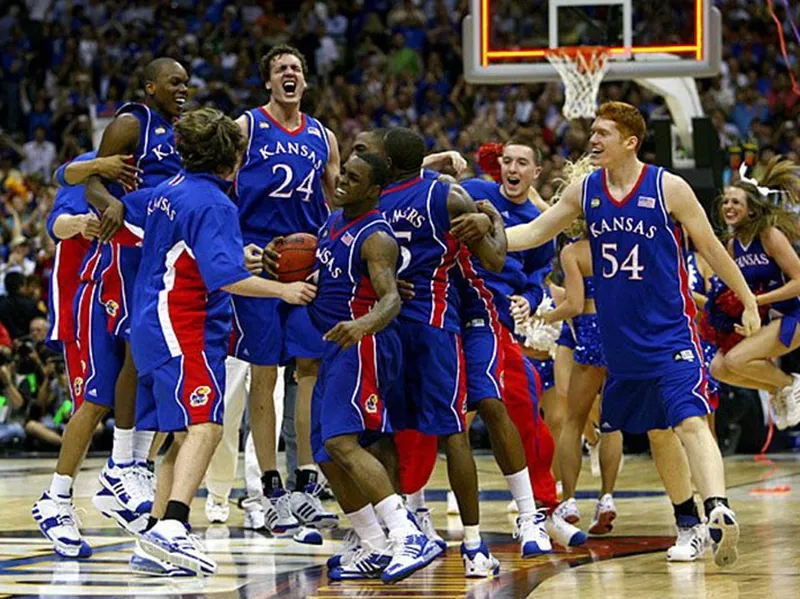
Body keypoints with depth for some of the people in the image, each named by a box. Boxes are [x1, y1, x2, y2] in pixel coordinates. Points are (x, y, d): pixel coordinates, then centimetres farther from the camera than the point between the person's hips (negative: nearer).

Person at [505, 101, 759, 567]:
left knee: (691, 423, -22)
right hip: (618, 337, 6)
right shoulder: (584, 192, 4)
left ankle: (719, 510, -33)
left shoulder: (669, 188, -9)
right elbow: (534, 234, 10)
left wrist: (749, 301, 3)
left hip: (670, 333, -6)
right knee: (608, 426, 16)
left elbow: (712, 248, -2)